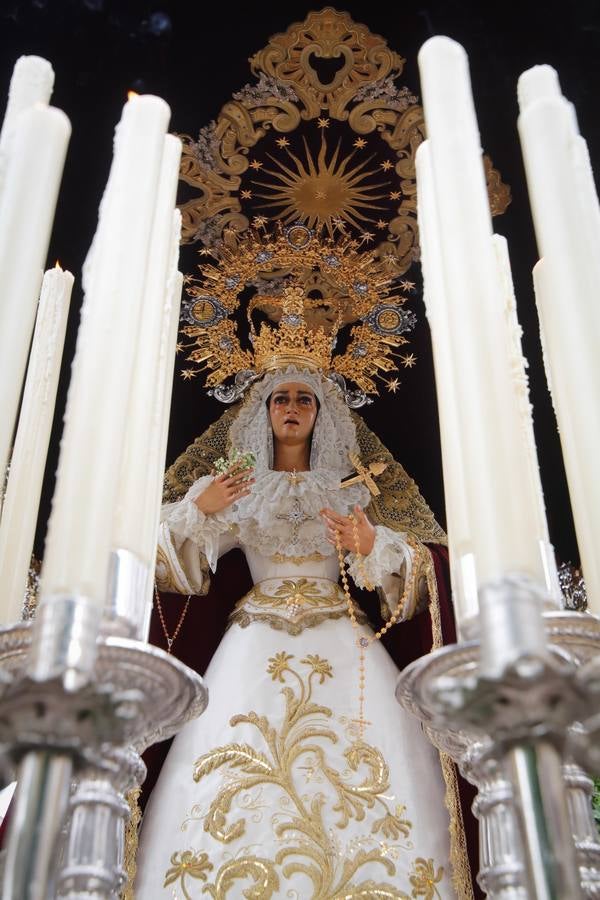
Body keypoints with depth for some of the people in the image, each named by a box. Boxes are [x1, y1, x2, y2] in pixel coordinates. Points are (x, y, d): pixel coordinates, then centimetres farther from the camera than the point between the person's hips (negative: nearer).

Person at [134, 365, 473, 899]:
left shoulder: (350, 489, 14)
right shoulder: (238, 487, 13)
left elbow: (407, 562, 9)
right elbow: (180, 561, 9)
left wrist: (371, 545, -11)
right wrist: (196, 509, -8)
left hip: (340, 637, 0)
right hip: (257, 639, 0)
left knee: (369, 767, -16)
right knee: (235, 767, -15)